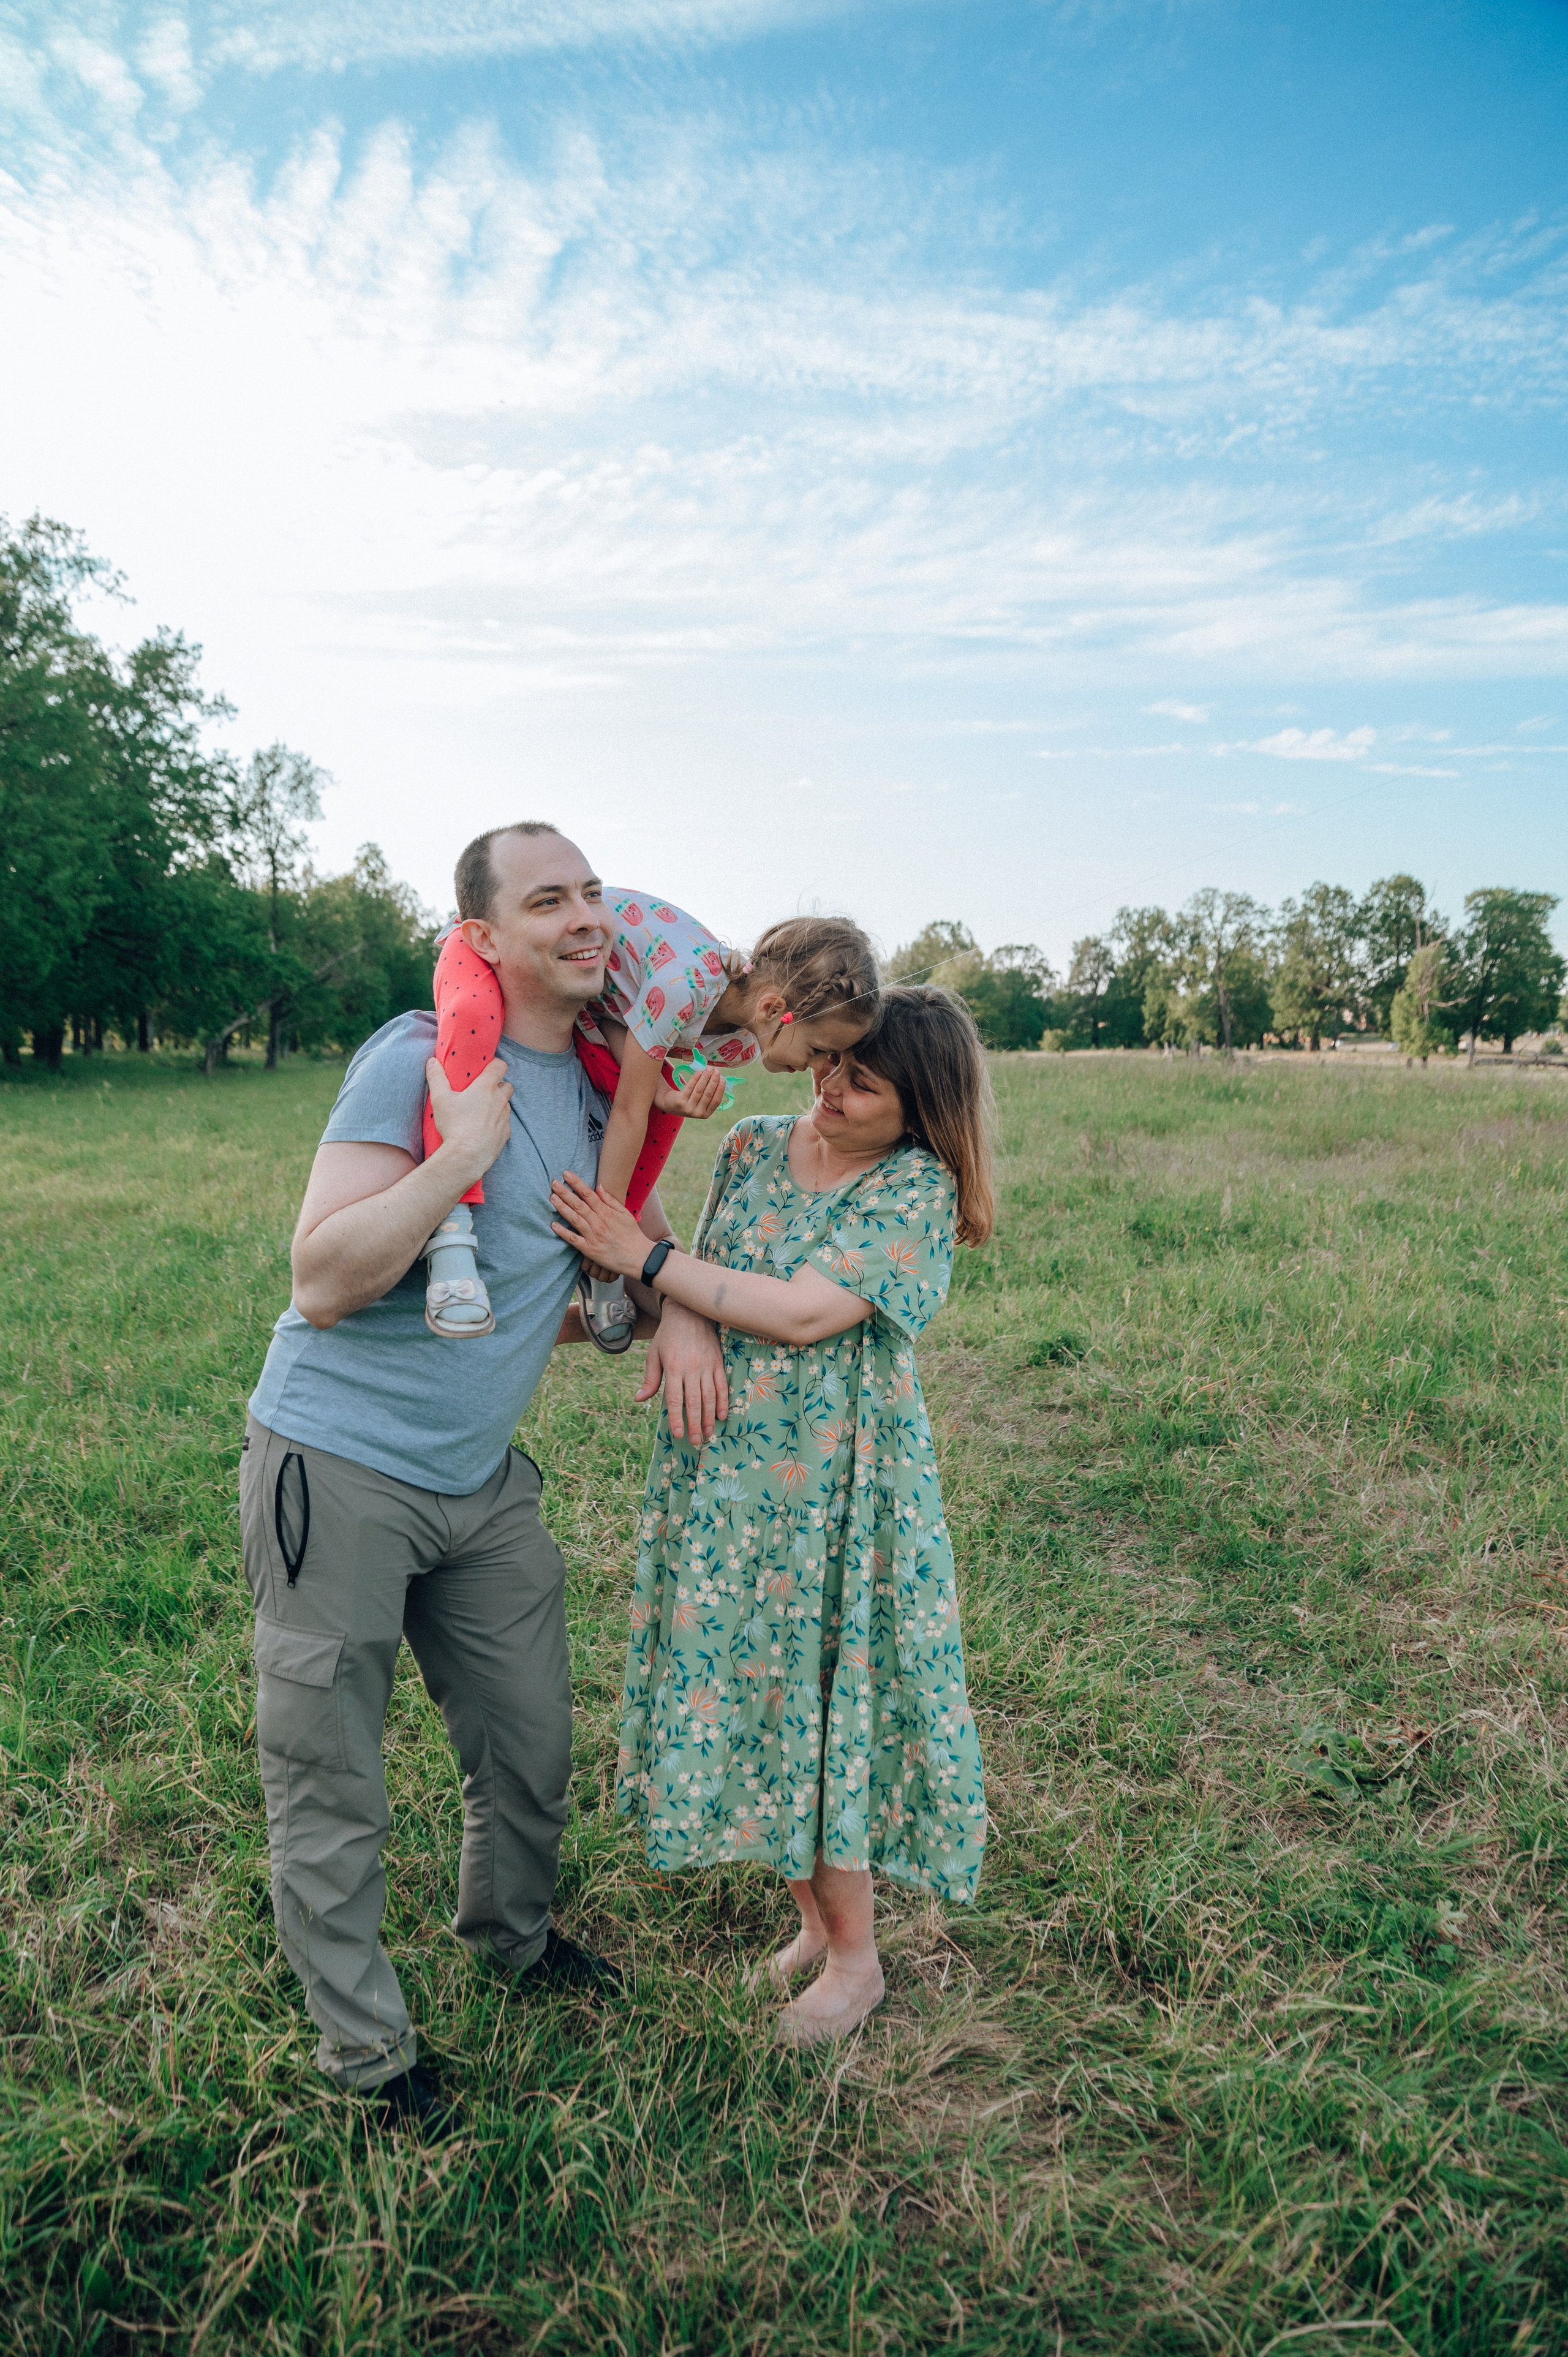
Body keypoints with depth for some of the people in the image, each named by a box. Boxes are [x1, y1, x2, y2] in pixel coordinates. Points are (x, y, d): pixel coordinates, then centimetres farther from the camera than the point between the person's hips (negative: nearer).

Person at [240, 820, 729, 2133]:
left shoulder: (594, 1080, 5)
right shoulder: (415, 1061, -18)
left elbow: (636, 1215, 20)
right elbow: (323, 1280, -23)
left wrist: (681, 1311, 1)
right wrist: (461, 1153, -29)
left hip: (484, 1479, 7)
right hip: (340, 1469, -7)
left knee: (533, 1739, 19)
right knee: (331, 1785, 8)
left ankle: (514, 1932, 48)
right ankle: (365, 2049, 30)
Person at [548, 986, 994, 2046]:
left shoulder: (918, 1187, -13)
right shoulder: (753, 1146, 5)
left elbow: (802, 1314, -21)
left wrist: (644, 1256, -19)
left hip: (834, 1489, -5)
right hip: (724, 1472, 6)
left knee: (823, 1702, 5)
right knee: (751, 1692, 13)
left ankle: (854, 1956, 28)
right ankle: (815, 1918, 36)